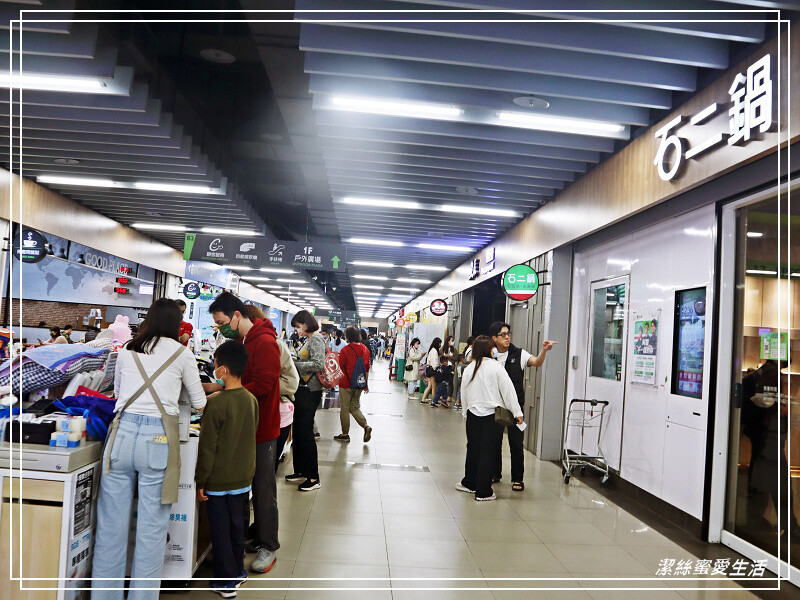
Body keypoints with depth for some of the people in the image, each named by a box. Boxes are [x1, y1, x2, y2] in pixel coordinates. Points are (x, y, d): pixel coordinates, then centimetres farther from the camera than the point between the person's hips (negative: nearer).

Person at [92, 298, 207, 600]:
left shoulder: (126, 350, 13)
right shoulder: (182, 353, 4)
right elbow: (199, 404, 12)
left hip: (122, 433, 3)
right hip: (158, 438, -3)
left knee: (111, 524, 12)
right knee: (152, 529, 6)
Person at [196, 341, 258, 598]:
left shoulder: (215, 403, -21)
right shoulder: (252, 399, -3)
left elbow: (207, 447, -16)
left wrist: (200, 481, -7)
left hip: (219, 481, -5)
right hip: (244, 478, 6)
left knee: (220, 532, 9)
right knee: (238, 527, 20)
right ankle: (238, 571, 34)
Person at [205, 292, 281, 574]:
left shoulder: (265, 342, -18)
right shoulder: (241, 341, 13)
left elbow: (262, 385, -24)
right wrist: (215, 387, 5)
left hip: (262, 427, -9)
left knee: (264, 489, 1)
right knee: (251, 485, 16)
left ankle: (268, 547, 14)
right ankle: (257, 538, 29)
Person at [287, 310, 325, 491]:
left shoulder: (316, 339, -12)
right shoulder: (309, 340, 16)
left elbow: (318, 365, -22)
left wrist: (294, 364, -17)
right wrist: (293, 362, 7)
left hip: (310, 392, -10)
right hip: (303, 390, 10)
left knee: (305, 433, -5)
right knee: (298, 431, 15)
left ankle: (313, 478, 3)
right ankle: (301, 471, 27)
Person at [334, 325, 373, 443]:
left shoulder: (345, 350, -15)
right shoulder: (365, 349, 4)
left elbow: (340, 368, -10)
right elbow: (367, 368, 12)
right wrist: (365, 384, 20)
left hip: (346, 384, -5)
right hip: (359, 384, 6)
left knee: (345, 409, 7)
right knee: (354, 407, 17)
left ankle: (345, 434, 15)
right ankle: (366, 426, -1)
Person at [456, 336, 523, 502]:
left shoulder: (469, 368, 5)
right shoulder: (495, 366, -10)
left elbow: (464, 394, 13)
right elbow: (508, 390, -9)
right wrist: (517, 413, -3)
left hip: (473, 415, 5)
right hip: (493, 415, -5)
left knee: (473, 449, 17)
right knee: (488, 452, 1)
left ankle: (469, 483, 31)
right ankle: (483, 492, 6)